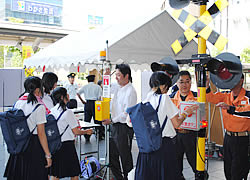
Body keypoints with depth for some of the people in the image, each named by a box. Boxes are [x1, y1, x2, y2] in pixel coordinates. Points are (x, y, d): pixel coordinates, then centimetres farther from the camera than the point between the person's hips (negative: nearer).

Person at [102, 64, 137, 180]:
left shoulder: (130, 91, -16)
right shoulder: (117, 88, 8)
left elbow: (127, 113, -20)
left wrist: (112, 120, -17)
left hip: (124, 127, -8)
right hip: (115, 126, 9)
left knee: (125, 156, 5)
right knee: (112, 154, 17)